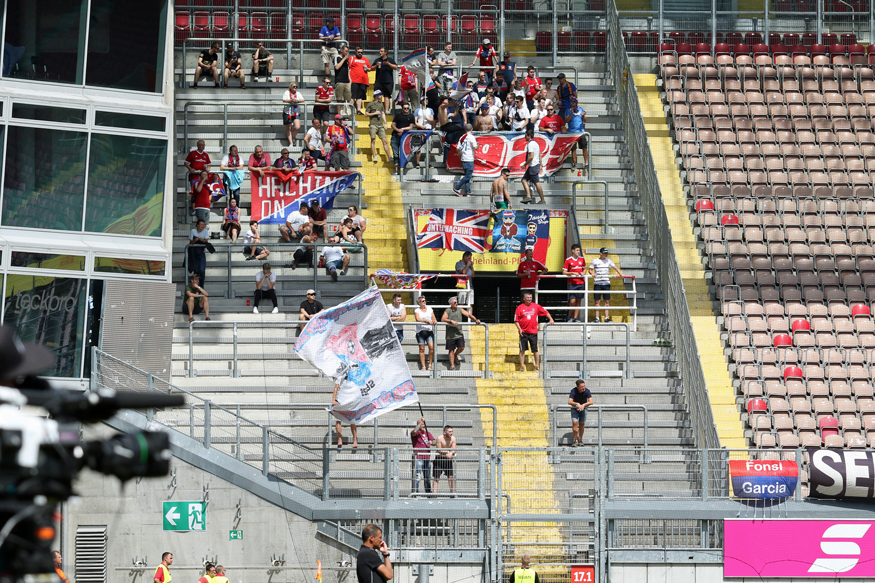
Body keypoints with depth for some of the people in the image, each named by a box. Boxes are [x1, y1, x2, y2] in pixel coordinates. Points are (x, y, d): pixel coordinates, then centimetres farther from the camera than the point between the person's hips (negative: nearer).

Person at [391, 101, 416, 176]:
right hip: (395, 136, 2)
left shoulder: (411, 116, 9)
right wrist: (398, 130, -11)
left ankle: (401, 170, 0)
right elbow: (393, 125, 8)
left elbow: (411, 127, 2)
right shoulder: (398, 115, 13)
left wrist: (403, 129, -11)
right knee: (395, 154, -2)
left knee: (402, 154, -5)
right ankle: (396, 170, -1)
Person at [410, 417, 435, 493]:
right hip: (418, 458, -7)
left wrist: (431, 442, -11)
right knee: (417, 476, -14)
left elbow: (434, 442, 13)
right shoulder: (416, 433, -1)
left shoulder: (427, 433, 18)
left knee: (427, 477, 13)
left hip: (427, 458, 7)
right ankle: (414, 492, -15)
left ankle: (428, 492, 20)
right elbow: (415, 431, -25)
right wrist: (421, 421, -22)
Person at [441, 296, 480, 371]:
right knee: (451, 350, 2)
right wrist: (451, 321, -29)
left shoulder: (460, 310, 8)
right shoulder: (447, 311, 0)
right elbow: (443, 319, -14)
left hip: (459, 333, 2)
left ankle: (455, 356, 24)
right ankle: (452, 365, 8)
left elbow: (468, 314, -1)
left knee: (461, 347, -8)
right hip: (450, 334, -2)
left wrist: (475, 320, -18)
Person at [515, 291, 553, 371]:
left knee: (535, 350, 5)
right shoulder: (520, 307, 1)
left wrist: (551, 319, 0)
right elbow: (516, 320, 2)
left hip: (533, 332, 1)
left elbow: (545, 312, 13)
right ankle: (522, 366, 3)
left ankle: (537, 365, 12)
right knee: (522, 349, -2)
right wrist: (519, 329, -9)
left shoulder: (536, 306, 6)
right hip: (523, 332, -1)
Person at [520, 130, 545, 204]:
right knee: (524, 179, 11)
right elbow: (540, 156, 20)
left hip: (533, 166, -11)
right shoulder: (535, 143, 16)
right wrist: (540, 166, 23)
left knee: (537, 183, -6)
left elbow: (531, 157, -23)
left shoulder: (530, 144, -15)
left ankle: (543, 200, -2)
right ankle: (528, 196, 1)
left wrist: (525, 164, -13)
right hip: (537, 164, 11)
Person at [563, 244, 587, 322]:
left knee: (578, 301, 3)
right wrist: (572, 273, -17)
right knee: (572, 301, -9)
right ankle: (571, 317, 9)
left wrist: (583, 273, -2)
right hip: (572, 283, -3)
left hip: (581, 283, 3)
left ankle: (576, 317, 8)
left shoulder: (582, 259, 8)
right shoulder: (568, 260, -3)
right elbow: (564, 272, -3)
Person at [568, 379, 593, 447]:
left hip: (583, 408, 1)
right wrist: (577, 404, -53)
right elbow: (570, 402, -35)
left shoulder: (587, 391, -23)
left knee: (581, 424, 4)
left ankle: (580, 440, 21)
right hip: (575, 408, -1)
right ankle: (575, 440, -10)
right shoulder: (574, 391, -26)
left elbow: (591, 402, -28)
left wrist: (583, 405, -46)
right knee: (575, 423, -17)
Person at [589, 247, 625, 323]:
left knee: (607, 301, 0)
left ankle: (607, 317, 2)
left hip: (606, 283, 2)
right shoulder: (595, 261, 7)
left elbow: (615, 267, 6)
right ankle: (597, 318, -1)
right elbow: (590, 270, 9)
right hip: (597, 283, -2)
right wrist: (592, 273, -13)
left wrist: (621, 274, -10)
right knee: (597, 301, -3)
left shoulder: (608, 261, 12)